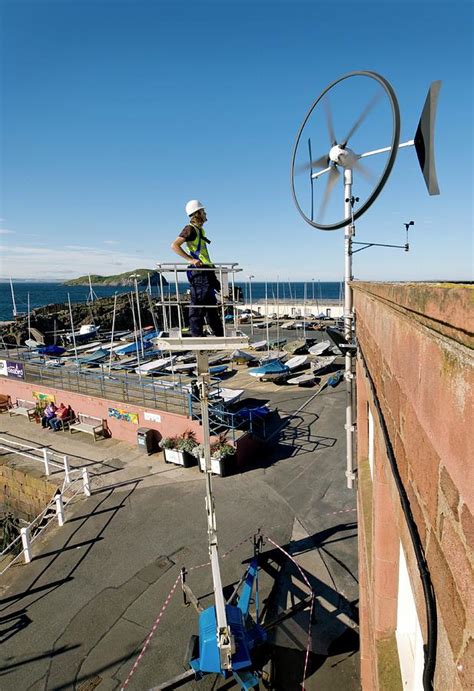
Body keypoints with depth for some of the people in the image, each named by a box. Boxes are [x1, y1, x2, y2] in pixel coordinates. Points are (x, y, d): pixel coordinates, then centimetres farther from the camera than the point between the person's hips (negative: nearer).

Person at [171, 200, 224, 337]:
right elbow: (174, 246, -19)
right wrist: (190, 259, -25)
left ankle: (220, 334, 22)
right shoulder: (190, 229, -8)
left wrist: (210, 264, 25)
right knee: (198, 304, -7)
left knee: (211, 303, 14)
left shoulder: (200, 229, 21)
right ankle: (197, 335, -1)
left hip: (206, 271, 10)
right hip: (198, 271, -10)